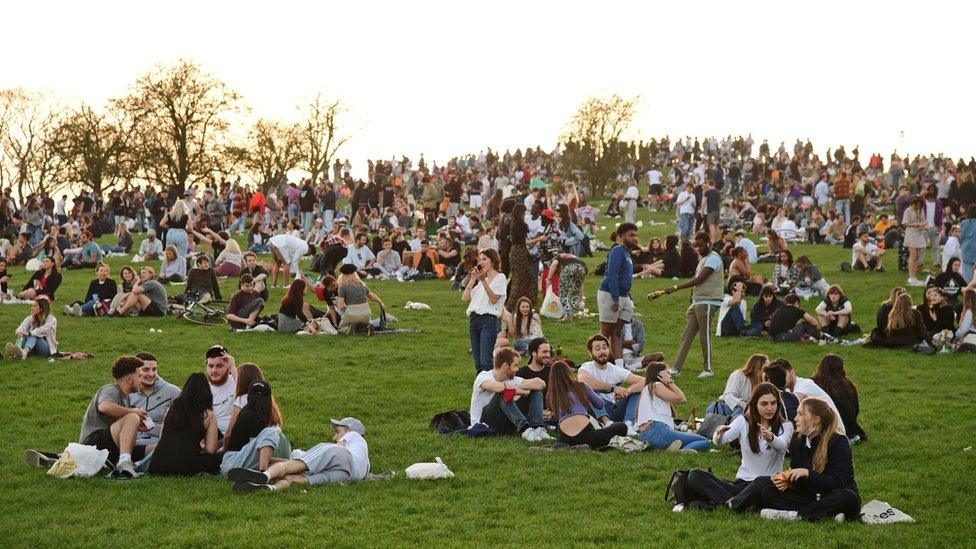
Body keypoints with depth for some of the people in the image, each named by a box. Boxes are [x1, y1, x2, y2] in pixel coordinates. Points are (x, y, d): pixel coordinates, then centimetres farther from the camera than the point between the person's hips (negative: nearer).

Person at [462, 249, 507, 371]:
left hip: (489, 319, -7)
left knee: (485, 362, -16)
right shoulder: (480, 279, 24)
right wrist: (472, 279, 10)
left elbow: (494, 298, -12)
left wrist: (483, 281, -18)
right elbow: (465, 298, 15)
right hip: (473, 319, 7)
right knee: (477, 361, 6)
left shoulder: (500, 278, 3)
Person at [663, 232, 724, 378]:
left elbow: (699, 279, -19)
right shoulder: (703, 259, 21)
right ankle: (676, 368, 2)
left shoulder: (713, 258, -11)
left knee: (705, 336, -4)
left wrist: (676, 287, -19)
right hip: (697, 303, 9)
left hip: (707, 303, -9)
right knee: (687, 336, 4)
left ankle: (708, 370, 5)